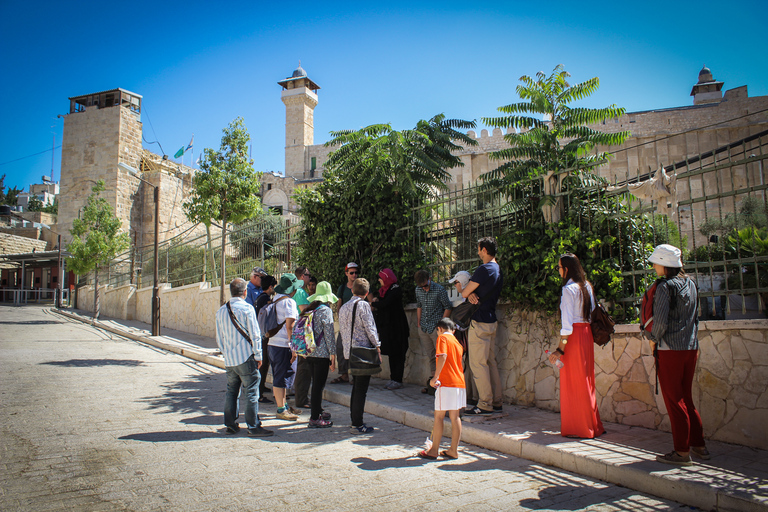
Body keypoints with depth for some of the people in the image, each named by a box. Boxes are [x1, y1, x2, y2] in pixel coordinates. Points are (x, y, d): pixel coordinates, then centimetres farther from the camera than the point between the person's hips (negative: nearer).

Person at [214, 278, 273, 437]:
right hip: (246, 358, -6)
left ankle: (230, 424, 22)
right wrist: (258, 355, -2)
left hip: (229, 359, 6)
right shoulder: (247, 308, -10)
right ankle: (253, 427, 3)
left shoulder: (221, 311, 8)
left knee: (231, 392, 16)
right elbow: (255, 334, -10)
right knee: (251, 392, 0)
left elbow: (219, 337, 15)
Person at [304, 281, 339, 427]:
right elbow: (329, 334, -12)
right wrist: (333, 355, -8)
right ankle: (315, 419, 5)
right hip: (322, 354, -7)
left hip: (309, 353, 7)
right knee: (319, 385, 0)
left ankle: (318, 411, 34)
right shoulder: (325, 310, -11)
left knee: (316, 384, 20)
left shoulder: (308, 310, 9)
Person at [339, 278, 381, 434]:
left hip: (349, 351, 7)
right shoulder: (363, 305, -9)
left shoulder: (343, 307, 13)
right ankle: (357, 425, 1)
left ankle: (354, 420, 23)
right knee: (361, 389, -3)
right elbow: (369, 328, -13)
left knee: (356, 387, 17)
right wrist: (377, 346, -6)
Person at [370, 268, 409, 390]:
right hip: (387, 325, 9)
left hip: (395, 326, -8)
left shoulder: (395, 289, -11)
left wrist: (373, 304, -3)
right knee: (391, 353, 11)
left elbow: (385, 304, -20)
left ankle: (398, 381, -1)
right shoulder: (384, 289, 16)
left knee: (397, 353, -5)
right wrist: (376, 301, -5)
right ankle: (393, 379, 16)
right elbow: (381, 304, 17)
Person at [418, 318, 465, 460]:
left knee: (439, 416, 2)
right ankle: (454, 450, 16)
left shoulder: (442, 337, -4)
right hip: (459, 382, 7)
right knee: (455, 417, 11)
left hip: (446, 383, -7)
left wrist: (435, 377, -19)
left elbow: (443, 356, -20)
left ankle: (434, 450, 9)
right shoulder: (457, 342, 18)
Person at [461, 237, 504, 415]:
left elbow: (464, 293, -12)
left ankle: (485, 405, -1)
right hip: (491, 320, 10)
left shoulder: (484, 269, -17)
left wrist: (467, 291, 9)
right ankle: (496, 401, 19)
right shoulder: (498, 270, 14)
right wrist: (471, 293, -6)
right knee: (490, 362, 14)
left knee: (478, 364, -4)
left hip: (480, 323, -10)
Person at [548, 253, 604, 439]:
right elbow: (591, 313, 14)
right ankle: (592, 425, 24)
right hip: (587, 333, 8)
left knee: (573, 383, 2)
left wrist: (560, 348, -18)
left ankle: (580, 428, 10)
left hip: (574, 335, -8)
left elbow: (567, 322, -19)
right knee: (585, 380, 16)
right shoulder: (586, 286, 10)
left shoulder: (569, 289, -14)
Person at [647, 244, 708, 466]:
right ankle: (699, 445, 24)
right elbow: (695, 316, 16)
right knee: (686, 398, 18)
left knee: (674, 400, 1)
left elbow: (660, 321, -20)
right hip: (691, 348, 8)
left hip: (670, 350, -8)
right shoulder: (690, 284, 10)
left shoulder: (666, 287, -14)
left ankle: (682, 452, 7)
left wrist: (653, 339, -4)